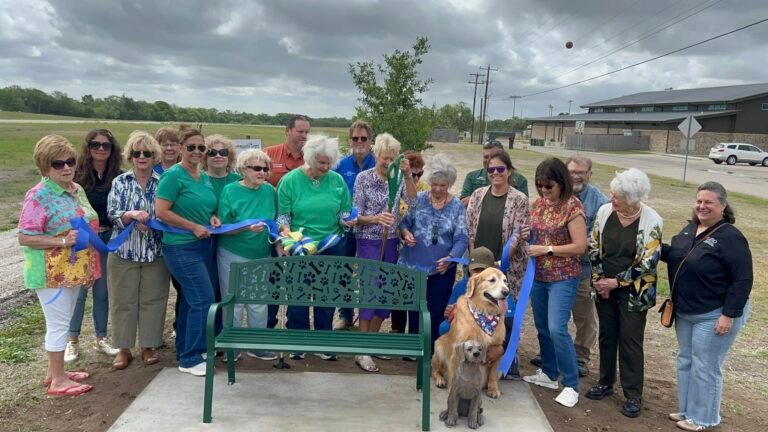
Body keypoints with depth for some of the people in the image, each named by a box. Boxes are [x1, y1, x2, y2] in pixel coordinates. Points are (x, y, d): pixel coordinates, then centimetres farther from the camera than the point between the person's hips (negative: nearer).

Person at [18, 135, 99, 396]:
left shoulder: (77, 190, 8)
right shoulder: (39, 195, -17)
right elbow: (25, 237, -19)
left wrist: (89, 267, 11)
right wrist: (62, 241, -27)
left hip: (73, 270, 8)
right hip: (51, 273, -8)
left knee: (62, 322, 17)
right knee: (58, 324, 0)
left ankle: (55, 371, 31)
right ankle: (58, 380, 12)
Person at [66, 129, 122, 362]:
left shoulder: (118, 177, -1)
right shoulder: (77, 175, -8)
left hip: (108, 239, 3)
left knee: (103, 291, 12)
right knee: (78, 290, 3)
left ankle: (101, 339, 24)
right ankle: (73, 341, 17)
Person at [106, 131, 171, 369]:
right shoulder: (120, 182, 3)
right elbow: (112, 213, -5)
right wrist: (132, 215, -24)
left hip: (156, 253, 0)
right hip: (124, 252, 0)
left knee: (152, 300, 6)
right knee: (123, 301, 7)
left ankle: (148, 346, 20)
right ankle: (124, 348, 20)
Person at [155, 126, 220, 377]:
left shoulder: (205, 177, 11)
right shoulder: (174, 175, -12)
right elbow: (161, 211, -17)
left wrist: (212, 217, 1)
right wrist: (194, 227, -17)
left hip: (205, 245, 8)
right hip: (181, 248, -8)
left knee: (190, 300, 15)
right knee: (204, 300, -12)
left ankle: (184, 352, 27)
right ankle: (190, 359, 0)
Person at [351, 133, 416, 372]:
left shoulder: (398, 178, 2)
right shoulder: (364, 178, -8)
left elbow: (413, 200, -13)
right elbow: (355, 216, -9)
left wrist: (408, 175, -23)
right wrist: (376, 219, -27)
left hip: (391, 242, 4)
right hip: (368, 242, -4)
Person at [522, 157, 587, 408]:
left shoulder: (572, 206, -14)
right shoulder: (538, 203, 6)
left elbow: (580, 246, -17)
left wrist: (547, 250, -20)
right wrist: (527, 235, -1)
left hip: (563, 277, -7)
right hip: (538, 275, 7)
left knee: (557, 329, -12)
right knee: (542, 328, 15)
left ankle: (571, 386, 1)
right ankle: (549, 374, 32)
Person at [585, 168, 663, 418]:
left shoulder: (651, 221, -15)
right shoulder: (605, 211, -5)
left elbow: (648, 261, -14)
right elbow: (594, 248, 2)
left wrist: (617, 282, -14)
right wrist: (599, 279, -6)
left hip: (633, 292, -4)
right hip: (605, 288, 4)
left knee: (630, 341, 3)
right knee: (607, 335, 15)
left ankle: (633, 395, 16)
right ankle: (606, 382, 32)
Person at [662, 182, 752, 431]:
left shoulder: (731, 237, -18)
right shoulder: (689, 229, 5)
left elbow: (743, 280, -19)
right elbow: (675, 257, 19)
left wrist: (728, 315, -22)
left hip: (714, 315, -8)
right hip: (685, 312, 8)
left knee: (705, 367, 2)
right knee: (685, 361, 17)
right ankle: (687, 409, 33)